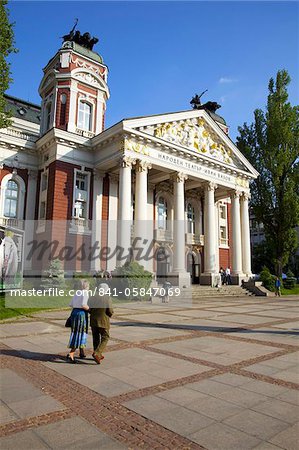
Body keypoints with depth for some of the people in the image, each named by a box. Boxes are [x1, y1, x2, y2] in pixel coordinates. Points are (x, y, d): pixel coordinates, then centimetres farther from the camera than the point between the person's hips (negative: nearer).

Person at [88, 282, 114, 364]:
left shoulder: (92, 298, -3)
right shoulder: (107, 298, -14)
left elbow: (89, 310, 1)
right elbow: (110, 311, -13)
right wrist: (109, 315, 8)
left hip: (93, 321, 5)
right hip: (103, 321, -5)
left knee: (96, 338, 16)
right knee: (105, 338, 7)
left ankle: (99, 355, 26)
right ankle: (96, 353, -8)